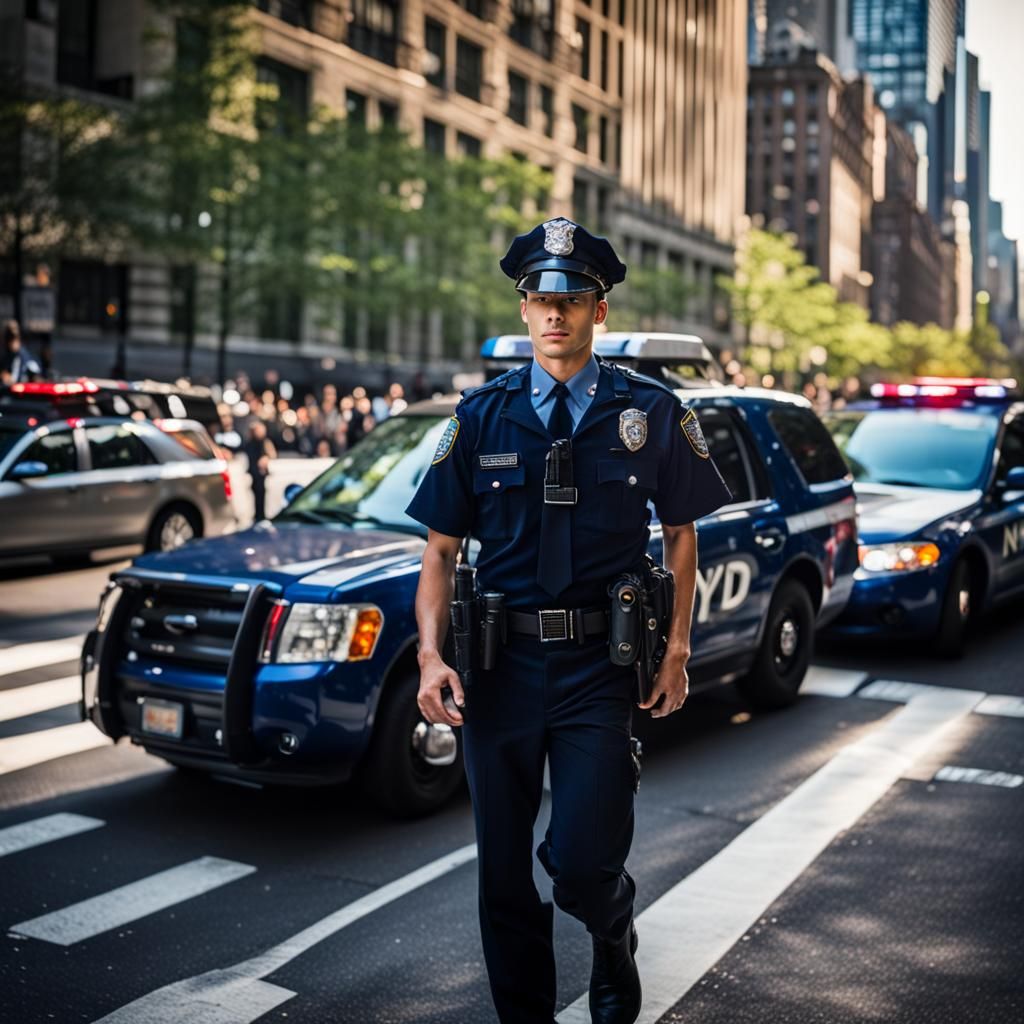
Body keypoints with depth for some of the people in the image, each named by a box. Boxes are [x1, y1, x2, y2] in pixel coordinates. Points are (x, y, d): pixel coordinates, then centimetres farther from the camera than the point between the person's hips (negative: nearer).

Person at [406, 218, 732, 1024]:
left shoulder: (650, 412, 1)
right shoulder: (482, 415, 3)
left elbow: (681, 533, 9)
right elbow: (441, 549, 3)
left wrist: (677, 647, 0)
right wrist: (433, 656, -10)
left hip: (601, 663, -2)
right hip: (499, 661, 2)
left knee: (582, 862, -7)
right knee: (503, 871, 10)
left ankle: (614, 935, 30)